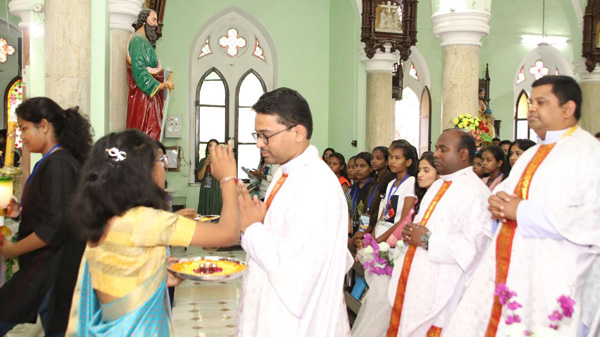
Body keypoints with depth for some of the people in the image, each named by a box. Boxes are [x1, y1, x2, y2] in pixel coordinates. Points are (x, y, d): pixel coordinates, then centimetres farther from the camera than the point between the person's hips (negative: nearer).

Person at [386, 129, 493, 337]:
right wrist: (410, 232, 1)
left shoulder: (475, 191, -15)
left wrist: (427, 240, -18)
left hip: (441, 290, -8)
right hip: (414, 281, 9)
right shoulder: (437, 186, 15)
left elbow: (474, 245, -25)